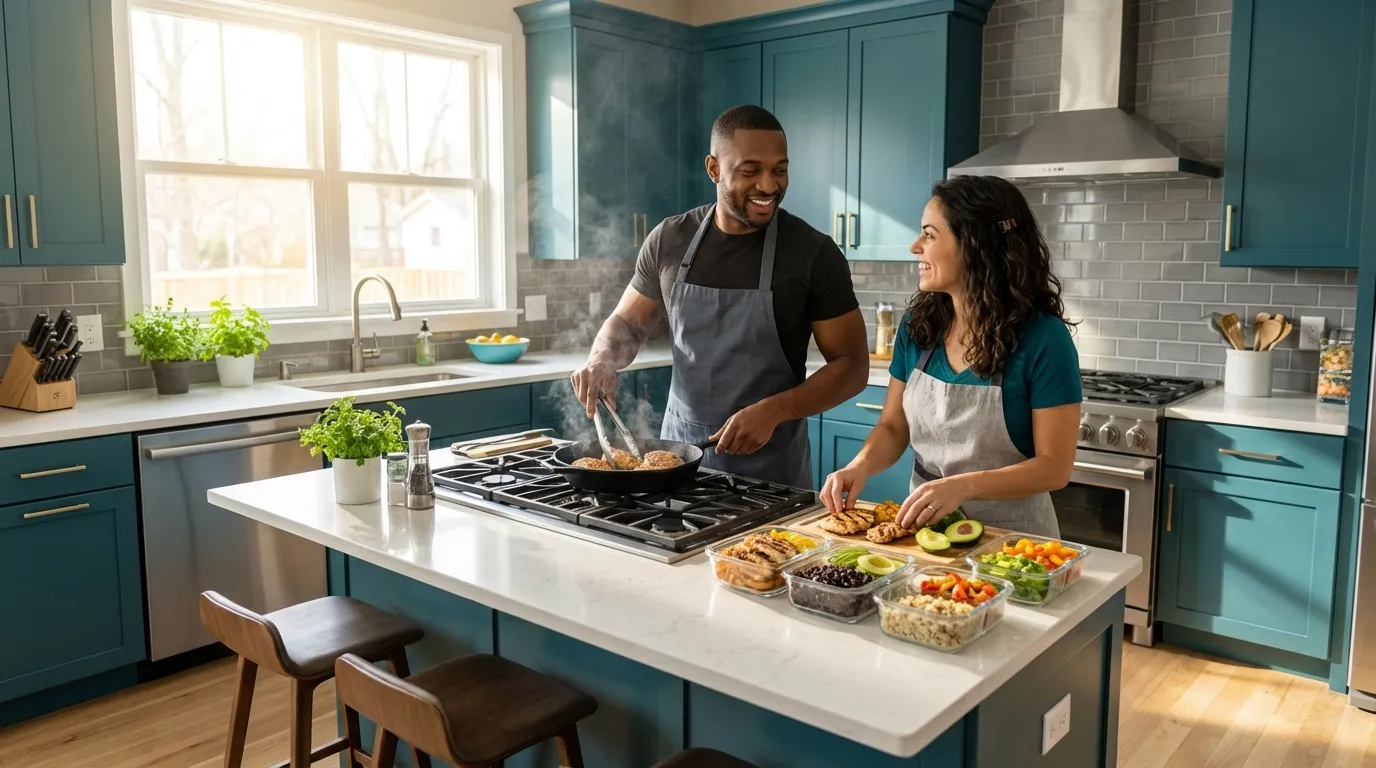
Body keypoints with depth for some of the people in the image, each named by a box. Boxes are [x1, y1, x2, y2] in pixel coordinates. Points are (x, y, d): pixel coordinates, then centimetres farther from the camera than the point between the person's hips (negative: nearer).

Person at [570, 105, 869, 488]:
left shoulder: (814, 253, -11)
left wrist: (773, 411, -22)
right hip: (678, 452, 3)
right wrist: (602, 358, -11)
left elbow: (852, 366, -8)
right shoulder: (669, 240, -2)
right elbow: (627, 323, 11)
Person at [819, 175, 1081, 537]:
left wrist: (964, 486, -26)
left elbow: (1055, 466, -14)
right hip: (925, 526, 3)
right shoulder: (918, 325, -1)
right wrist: (861, 466, -13)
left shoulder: (1043, 339, -15)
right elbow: (893, 427, 6)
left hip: (1010, 533, -3)